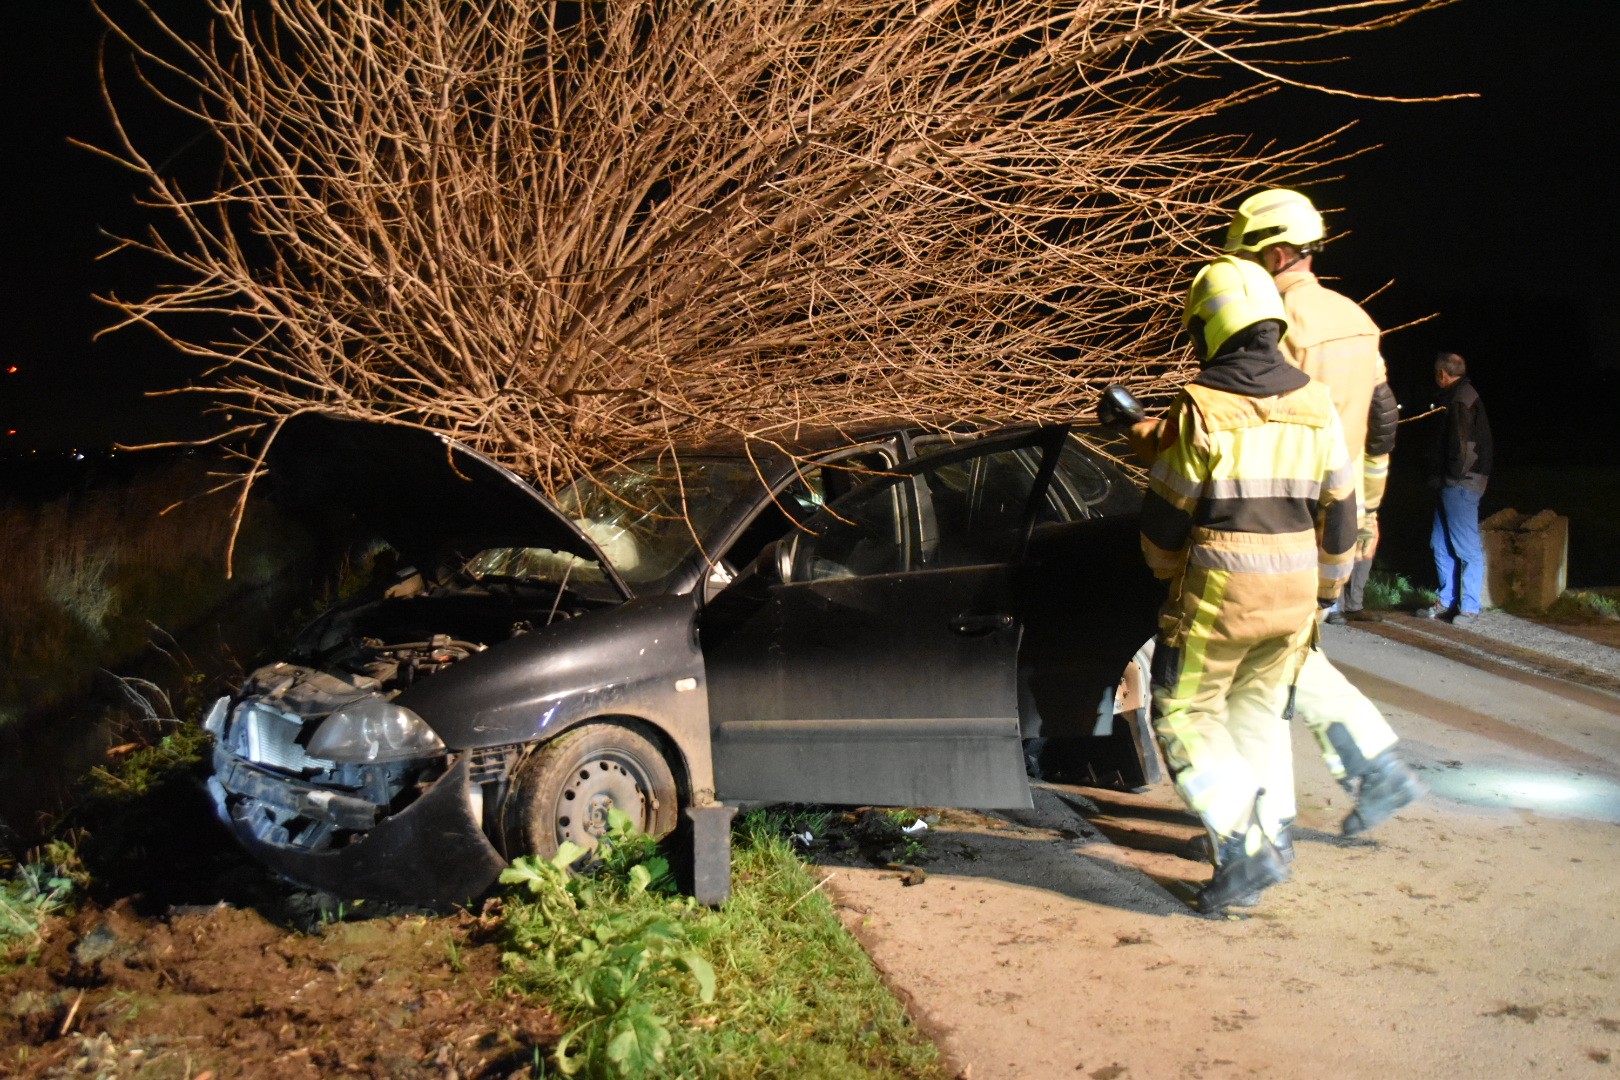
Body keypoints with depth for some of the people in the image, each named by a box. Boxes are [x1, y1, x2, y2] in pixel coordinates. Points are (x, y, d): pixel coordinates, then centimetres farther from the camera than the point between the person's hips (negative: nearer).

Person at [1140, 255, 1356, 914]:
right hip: (1293, 594, 6)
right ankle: (1258, 847, 24)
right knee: (1258, 715, 19)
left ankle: (1242, 845, -4)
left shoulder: (1201, 408, -13)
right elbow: (1338, 513, 10)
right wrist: (1324, 591, 21)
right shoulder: (1316, 405, 4)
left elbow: (1165, 515, -7)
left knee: (1184, 714, 6)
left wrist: (1168, 570, 13)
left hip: (1218, 592, -6)